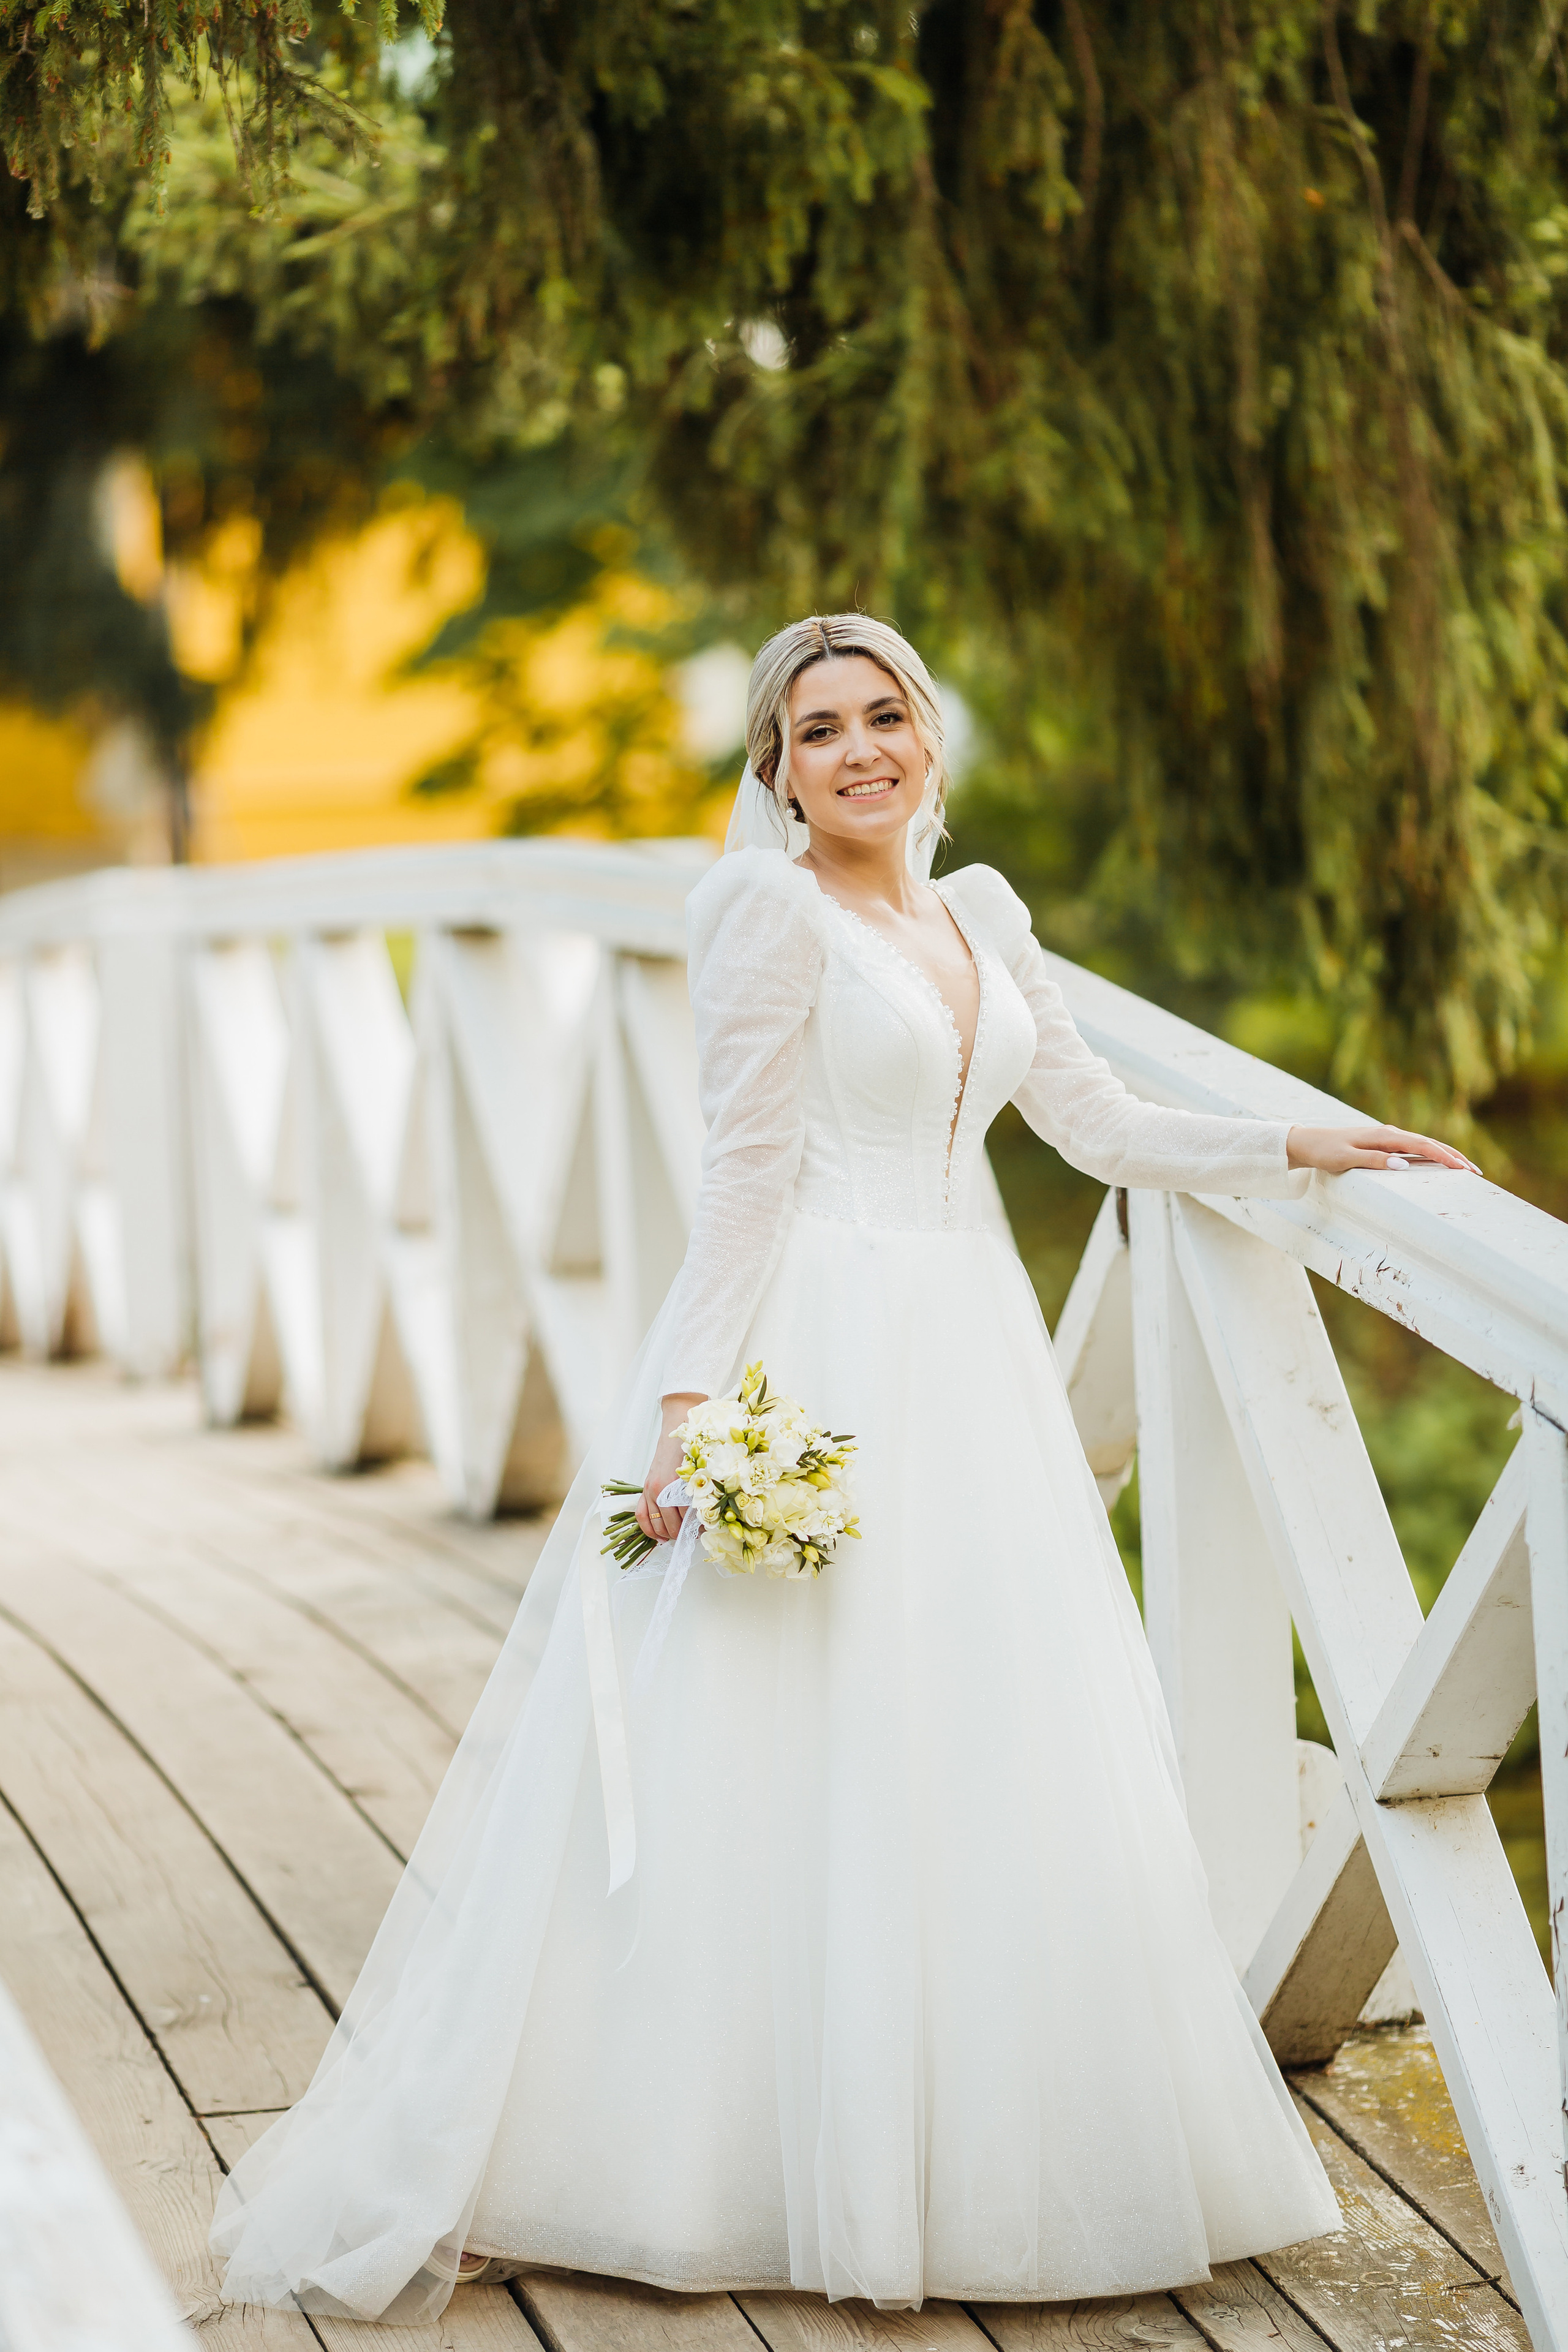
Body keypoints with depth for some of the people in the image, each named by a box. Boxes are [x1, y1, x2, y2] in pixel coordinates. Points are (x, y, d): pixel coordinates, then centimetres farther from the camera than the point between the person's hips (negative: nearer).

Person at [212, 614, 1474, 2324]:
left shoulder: (981, 916, 15)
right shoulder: (769, 906, -6)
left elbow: (1097, 1124, 18)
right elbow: (744, 1171, -11)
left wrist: (1298, 1147, 12)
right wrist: (692, 1397, -17)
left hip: (967, 1362, 7)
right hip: (816, 1361, -7)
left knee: (984, 1769, 8)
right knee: (775, 1769, -5)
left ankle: (960, 2160, 20)